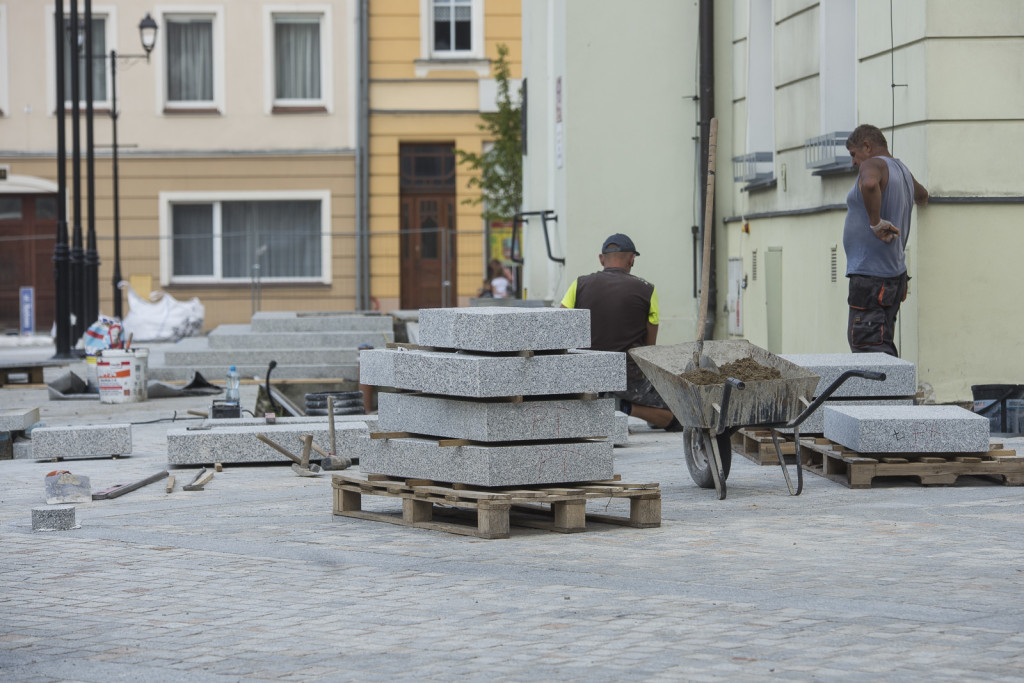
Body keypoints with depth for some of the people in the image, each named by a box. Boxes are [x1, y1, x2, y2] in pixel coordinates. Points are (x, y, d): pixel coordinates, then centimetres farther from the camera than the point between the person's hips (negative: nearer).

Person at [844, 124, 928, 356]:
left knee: (866, 344, -13)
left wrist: (876, 222, -24)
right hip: (895, 274, 10)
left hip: (870, 277, -10)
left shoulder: (873, 165, -10)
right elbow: (922, 195, 41)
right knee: (883, 344, 11)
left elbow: (870, 184, -35)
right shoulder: (902, 170, 18)